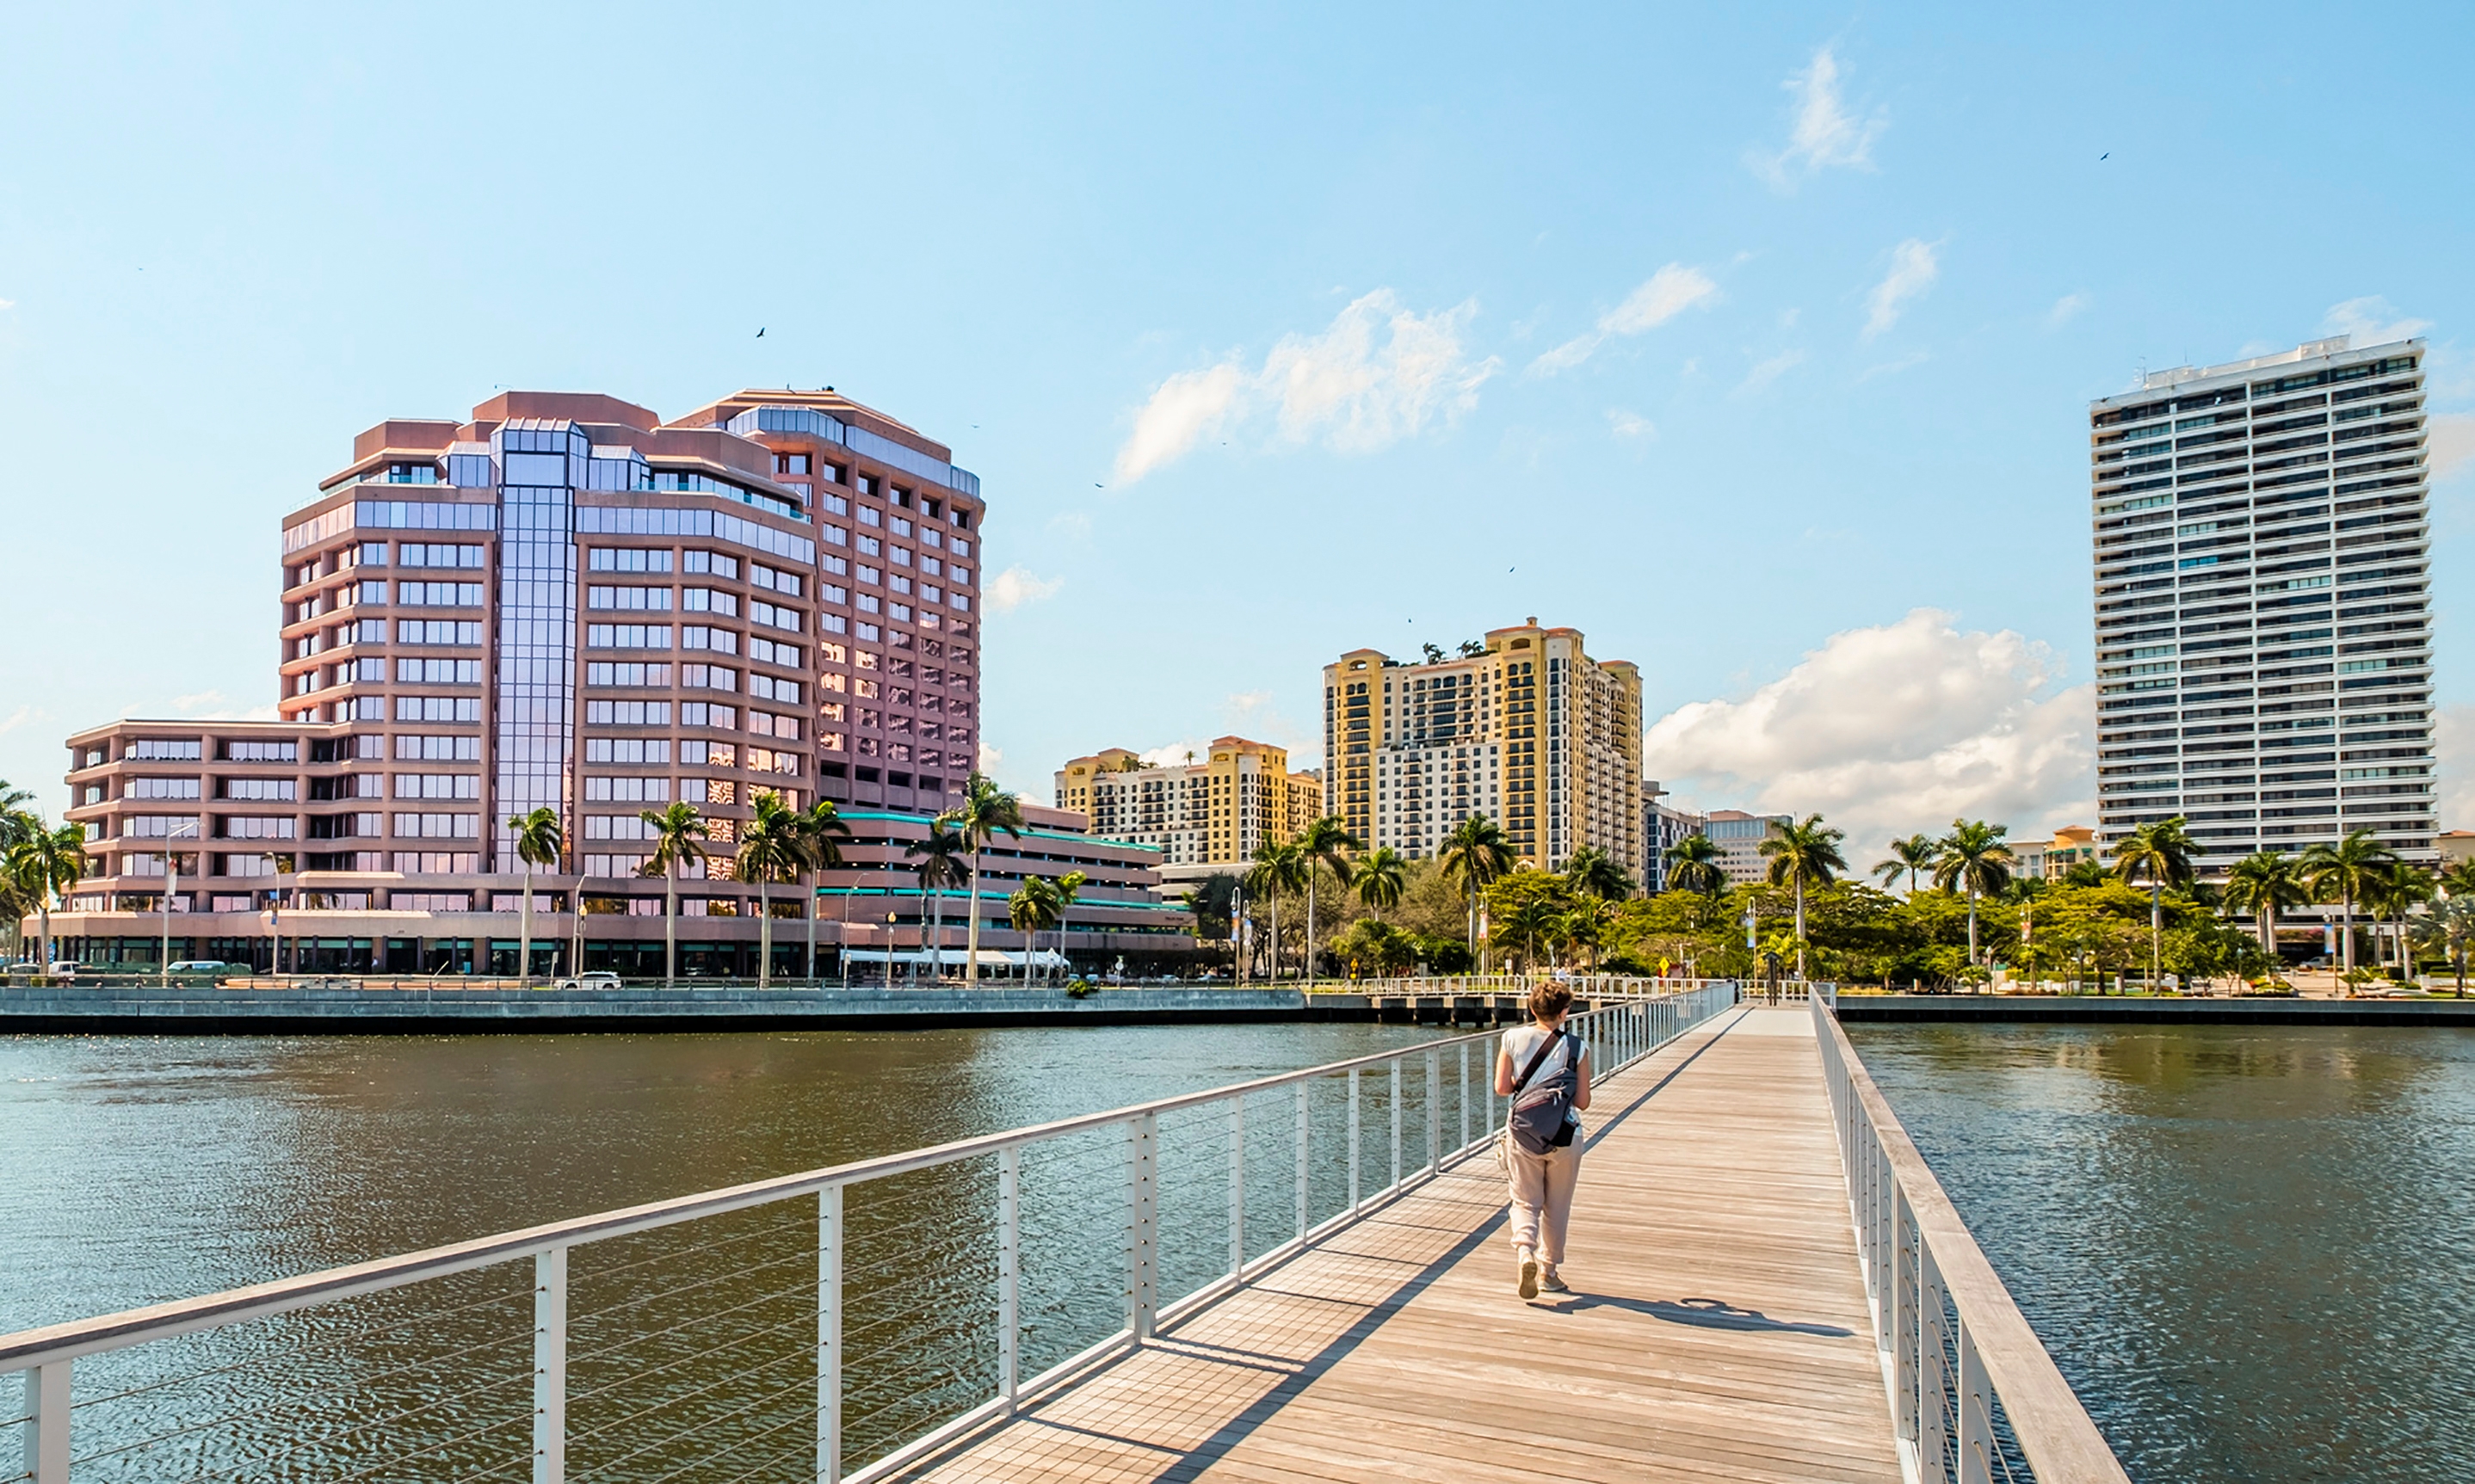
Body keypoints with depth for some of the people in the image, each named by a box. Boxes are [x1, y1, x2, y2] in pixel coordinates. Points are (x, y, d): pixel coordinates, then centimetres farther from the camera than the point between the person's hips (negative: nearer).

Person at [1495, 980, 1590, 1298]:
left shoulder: (1513, 1039, -5)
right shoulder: (1577, 1047, -8)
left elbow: (1501, 1089, -4)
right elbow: (1583, 1102, -5)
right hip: (1565, 1137, 0)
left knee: (1525, 1202, 10)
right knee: (1557, 1208, 16)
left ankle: (1525, 1253, -16)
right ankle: (1549, 1270, 25)